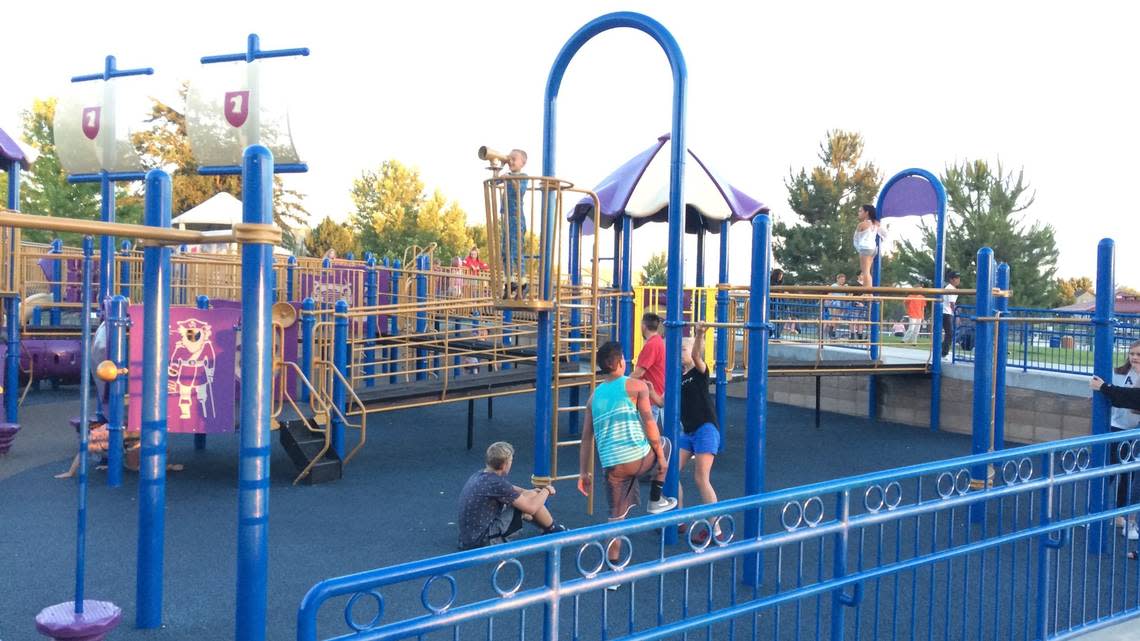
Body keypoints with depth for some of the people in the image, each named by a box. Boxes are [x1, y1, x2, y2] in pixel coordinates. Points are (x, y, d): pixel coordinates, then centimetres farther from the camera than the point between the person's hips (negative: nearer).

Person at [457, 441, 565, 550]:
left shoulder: (479, 475, 5)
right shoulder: (496, 483, -22)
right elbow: (531, 508, -12)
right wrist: (545, 491, 5)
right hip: (484, 542, -9)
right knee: (531, 498, -5)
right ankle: (554, 529, 18)